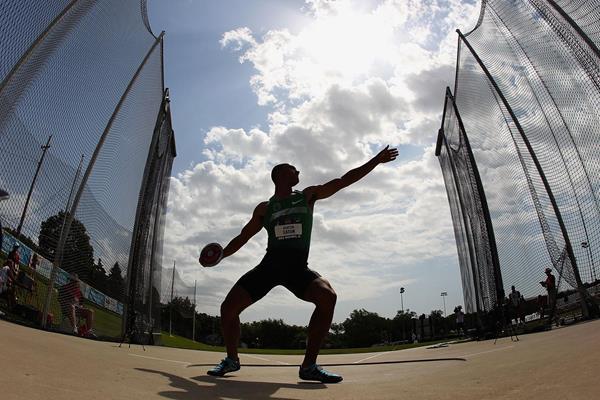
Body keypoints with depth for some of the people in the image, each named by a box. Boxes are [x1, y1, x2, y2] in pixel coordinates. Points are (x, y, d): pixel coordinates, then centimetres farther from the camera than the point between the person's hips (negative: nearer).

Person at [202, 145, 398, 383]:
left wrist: (377, 160, 10)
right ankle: (232, 359, 20)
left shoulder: (308, 196, 11)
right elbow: (243, 237, 18)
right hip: (270, 264, 1)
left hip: (298, 267, -1)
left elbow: (345, 180, 10)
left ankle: (309, 366, -15)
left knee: (328, 297, -29)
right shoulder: (264, 208, 12)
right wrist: (220, 254, 5)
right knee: (228, 308, -8)